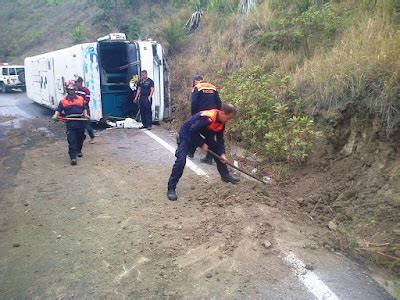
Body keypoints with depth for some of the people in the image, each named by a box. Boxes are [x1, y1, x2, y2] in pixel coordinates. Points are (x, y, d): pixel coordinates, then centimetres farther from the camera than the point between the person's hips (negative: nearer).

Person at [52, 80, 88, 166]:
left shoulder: (81, 99, 9)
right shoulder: (63, 101, 4)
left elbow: (84, 108, 15)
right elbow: (58, 110, 3)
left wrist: (85, 114, -3)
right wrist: (56, 115, -16)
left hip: (80, 122, 3)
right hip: (70, 123, -3)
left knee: (80, 138, 16)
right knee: (72, 140, -8)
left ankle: (78, 150, 41)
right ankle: (73, 157, -9)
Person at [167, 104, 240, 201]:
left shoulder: (221, 122, -8)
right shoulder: (207, 118, -36)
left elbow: (220, 139, 1)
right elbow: (192, 131, -30)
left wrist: (222, 154, -9)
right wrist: (202, 144, -21)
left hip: (202, 133, 8)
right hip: (187, 133, -8)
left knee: (217, 151, 8)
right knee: (181, 160, -21)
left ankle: (225, 175, 26)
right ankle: (171, 188, -14)